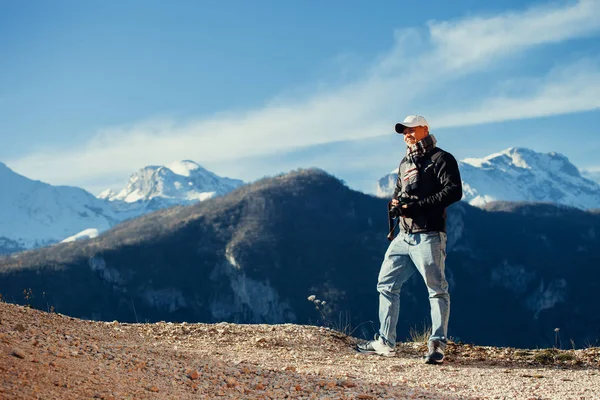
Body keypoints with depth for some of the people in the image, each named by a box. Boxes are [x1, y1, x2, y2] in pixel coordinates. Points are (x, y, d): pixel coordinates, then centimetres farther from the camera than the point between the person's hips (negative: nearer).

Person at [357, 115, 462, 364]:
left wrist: (417, 205, -19)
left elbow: (454, 191, -15)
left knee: (437, 289, -8)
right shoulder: (406, 163, 21)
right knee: (386, 284, 9)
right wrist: (396, 203, 2)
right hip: (404, 237, 9)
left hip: (429, 237, -8)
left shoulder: (441, 159, -3)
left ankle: (437, 345, -7)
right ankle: (385, 343, 16)